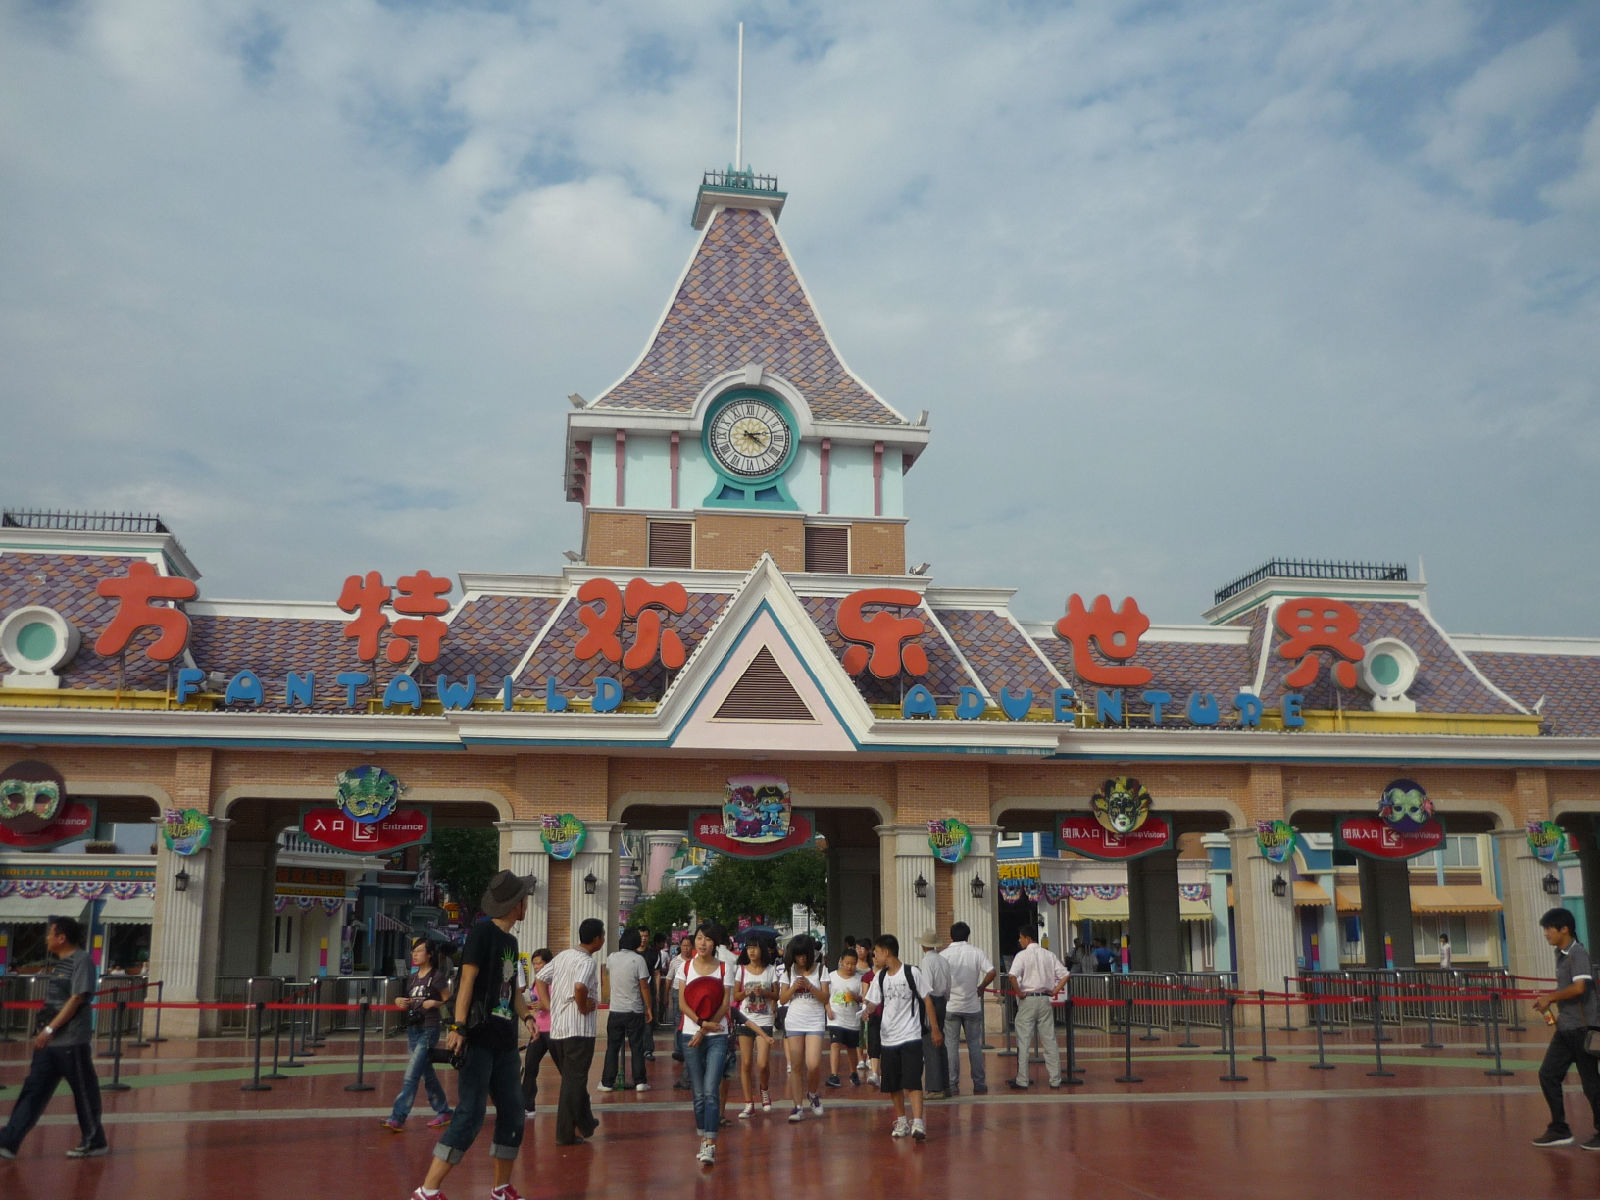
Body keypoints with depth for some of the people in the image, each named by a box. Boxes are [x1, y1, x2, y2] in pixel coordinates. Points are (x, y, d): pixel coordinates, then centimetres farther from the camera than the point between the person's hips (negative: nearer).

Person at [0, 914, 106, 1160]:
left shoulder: (82, 960, -13)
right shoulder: (57, 961, 13)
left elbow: (76, 999, -19)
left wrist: (49, 1029, -22)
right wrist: (45, 1032, 19)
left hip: (73, 1042, -8)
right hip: (49, 1041, 8)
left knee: (84, 1094, 3)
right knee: (32, 1091, 6)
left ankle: (96, 1143, 15)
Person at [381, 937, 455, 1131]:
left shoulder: (437, 976, -8)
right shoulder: (414, 977, 13)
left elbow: (449, 1002, -4)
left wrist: (434, 1003, -21)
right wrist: (404, 1003, 1)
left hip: (428, 1030, -8)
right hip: (412, 1029, 8)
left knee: (411, 1074, -12)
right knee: (427, 1074, 14)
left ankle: (397, 1117, -13)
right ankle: (444, 1111, 24)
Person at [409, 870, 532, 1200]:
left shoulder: (510, 941, 16)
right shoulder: (482, 932, -9)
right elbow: (467, 979, -17)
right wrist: (458, 1027, -25)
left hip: (505, 1042, 8)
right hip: (479, 1039, -8)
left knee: (513, 1114, 11)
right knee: (471, 1114, -11)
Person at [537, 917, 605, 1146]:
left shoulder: (563, 955, 11)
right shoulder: (586, 962, -15)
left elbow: (541, 978, 16)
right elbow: (579, 986, -34)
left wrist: (548, 1005, 11)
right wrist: (584, 1007, -17)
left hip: (556, 1028, 8)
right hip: (578, 1030, -8)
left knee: (573, 1078, 19)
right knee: (574, 1082, 1)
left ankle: (585, 1123, 31)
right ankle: (566, 1134, 7)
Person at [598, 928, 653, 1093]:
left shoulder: (612, 959, 2)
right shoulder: (638, 959, -10)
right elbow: (644, 987, -10)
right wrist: (648, 1008, -3)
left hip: (615, 1011, 3)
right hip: (635, 1011, -3)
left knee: (612, 1047, 9)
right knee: (637, 1047, 5)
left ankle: (607, 1082, 9)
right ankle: (640, 1082, 5)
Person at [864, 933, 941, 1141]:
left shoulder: (911, 972, -7)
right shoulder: (879, 977, 6)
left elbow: (927, 999, -2)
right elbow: (873, 1003, 7)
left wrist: (935, 1029, -2)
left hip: (911, 1036, -5)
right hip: (888, 1038, 5)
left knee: (912, 1082, -14)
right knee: (893, 1085, 11)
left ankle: (918, 1123, -17)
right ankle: (901, 1122, 25)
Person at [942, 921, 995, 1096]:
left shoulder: (944, 954, -4)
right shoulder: (977, 953, 0)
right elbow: (991, 972, -12)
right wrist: (981, 988, 2)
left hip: (950, 1006, -1)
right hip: (972, 1006, 1)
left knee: (951, 1045, 4)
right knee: (974, 1044, 10)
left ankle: (953, 1085, 3)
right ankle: (979, 1084, 13)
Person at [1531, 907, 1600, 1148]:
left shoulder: (1578, 954, -14)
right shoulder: (1561, 955, 13)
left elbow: (1579, 987, -26)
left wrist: (1550, 997, -16)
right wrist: (1551, 1003, 12)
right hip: (1565, 1028, 9)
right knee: (1547, 1074, 6)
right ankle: (1560, 1130, 13)